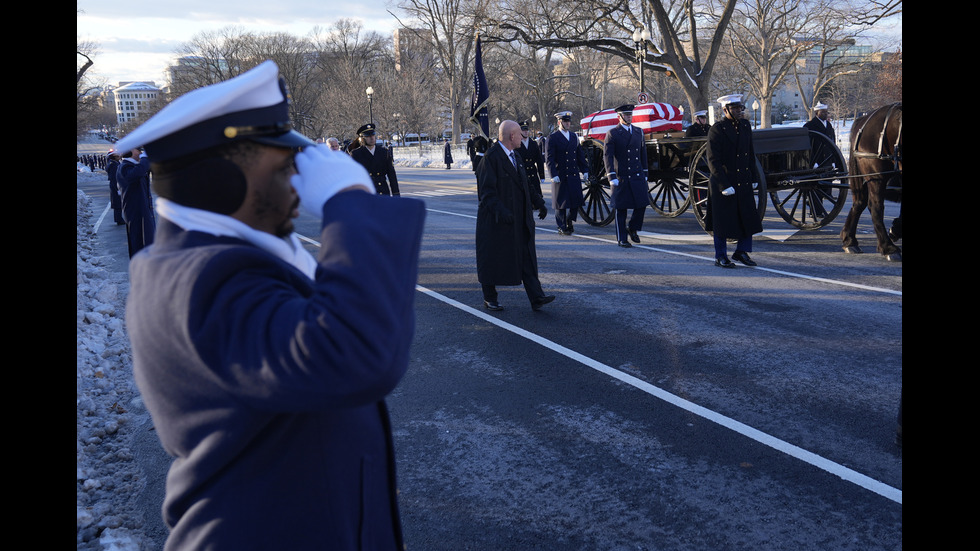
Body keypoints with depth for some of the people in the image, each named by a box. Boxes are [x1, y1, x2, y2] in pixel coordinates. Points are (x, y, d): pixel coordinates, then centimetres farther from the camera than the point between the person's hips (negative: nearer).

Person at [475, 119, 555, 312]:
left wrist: (538, 202, 11)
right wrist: (500, 211, -28)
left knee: (526, 257, 2)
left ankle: (536, 298, 0)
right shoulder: (491, 158, -13)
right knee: (493, 259, 4)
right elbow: (486, 191, -19)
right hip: (496, 220, -8)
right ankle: (489, 298, 19)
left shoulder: (516, 158, 15)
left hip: (519, 218, 8)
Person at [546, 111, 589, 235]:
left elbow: (580, 155, 17)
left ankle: (569, 222, 26)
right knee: (561, 202, 2)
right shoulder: (553, 138, -5)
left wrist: (585, 171, 11)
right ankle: (562, 227, 12)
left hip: (574, 175, 5)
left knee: (576, 200, 5)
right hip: (560, 176, -5)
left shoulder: (574, 136, 14)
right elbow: (550, 159, -10)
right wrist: (554, 175, -18)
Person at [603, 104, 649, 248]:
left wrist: (644, 173, 15)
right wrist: (611, 177, -16)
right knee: (620, 209, 2)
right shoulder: (612, 133, -3)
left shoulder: (639, 132, 12)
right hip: (621, 177, -4)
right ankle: (621, 239, 12)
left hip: (637, 176, 4)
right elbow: (607, 156, -8)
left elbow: (643, 154, 18)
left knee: (642, 204, -1)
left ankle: (632, 228, 24)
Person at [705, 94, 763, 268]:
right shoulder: (717, 129, -11)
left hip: (744, 182, 6)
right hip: (723, 183, -6)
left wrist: (754, 178, 11)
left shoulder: (745, 126, 9)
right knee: (723, 221, 2)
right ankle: (720, 257, 14)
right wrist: (724, 185, -18)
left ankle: (741, 251, 25)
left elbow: (751, 154, 17)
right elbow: (713, 161, -14)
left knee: (748, 218, 8)